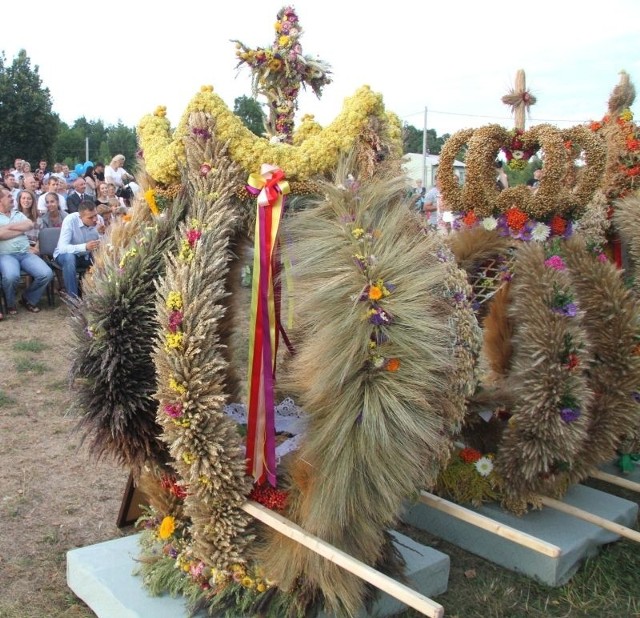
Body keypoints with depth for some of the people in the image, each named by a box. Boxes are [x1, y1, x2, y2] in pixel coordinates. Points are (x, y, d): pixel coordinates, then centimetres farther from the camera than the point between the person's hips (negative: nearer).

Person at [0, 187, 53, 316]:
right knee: (12, 276, -37)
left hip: (26, 253, 5)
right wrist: (21, 229, -1)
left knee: (47, 274, -18)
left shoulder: (18, 215, 22)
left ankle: (28, 300, 7)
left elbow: (30, 225, 3)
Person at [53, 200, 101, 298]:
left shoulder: (99, 220, -13)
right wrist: (84, 247, -50)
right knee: (69, 257, -37)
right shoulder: (70, 220, -27)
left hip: (87, 256, 4)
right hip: (64, 255, -4)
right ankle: (73, 297, -29)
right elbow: (62, 247, -35)